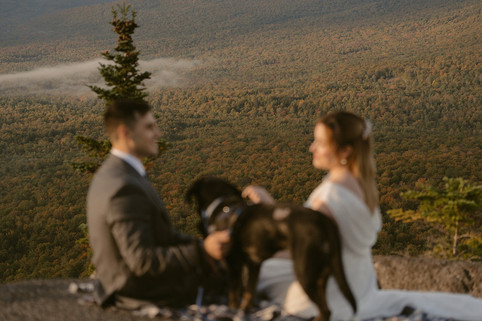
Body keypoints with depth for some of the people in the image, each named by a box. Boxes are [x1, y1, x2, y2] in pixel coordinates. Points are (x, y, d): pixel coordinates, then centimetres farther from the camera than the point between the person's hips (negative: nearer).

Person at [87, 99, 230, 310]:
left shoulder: (110, 173, 4)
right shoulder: (125, 189, -29)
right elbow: (142, 261, -30)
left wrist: (201, 244, 5)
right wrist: (203, 251, -31)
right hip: (144, 292, -10)